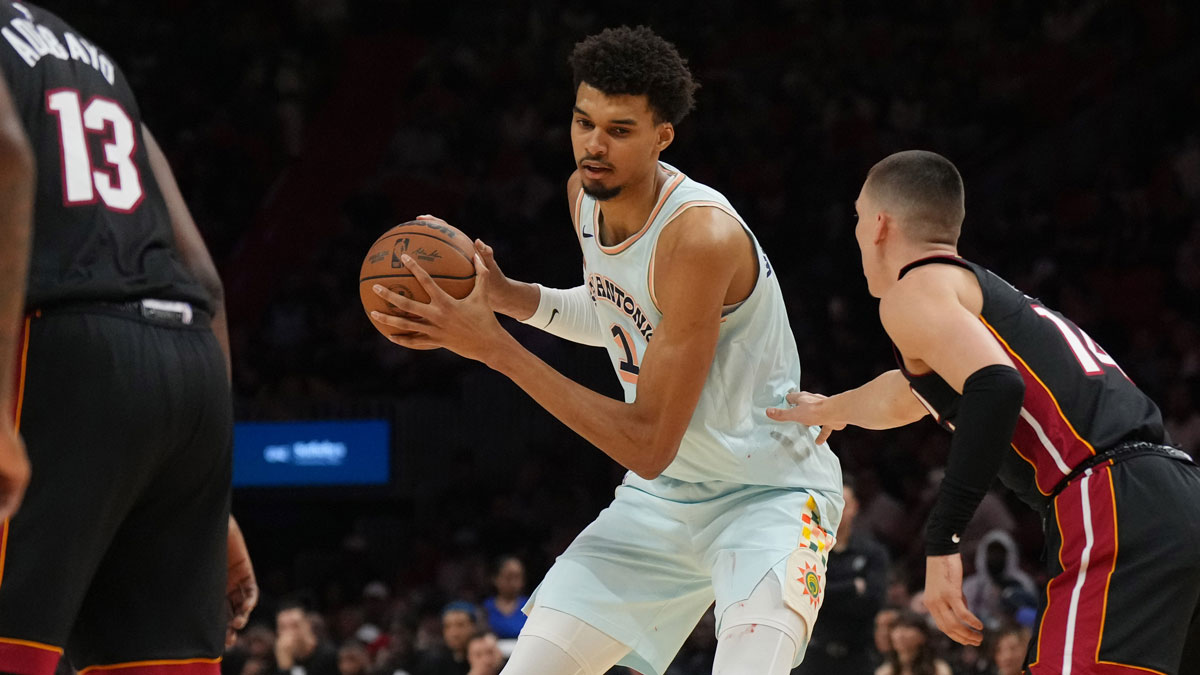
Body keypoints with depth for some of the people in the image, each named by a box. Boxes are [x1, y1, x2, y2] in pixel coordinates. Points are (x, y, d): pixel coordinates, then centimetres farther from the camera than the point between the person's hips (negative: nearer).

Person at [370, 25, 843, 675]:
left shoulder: (701, 235, -29)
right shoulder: (586, 193, -4)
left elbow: (648, 444, -30)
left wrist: (494, 348, -30)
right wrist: (506, 295, 0)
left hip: (768, 494, -7)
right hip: (663, 495, 8)